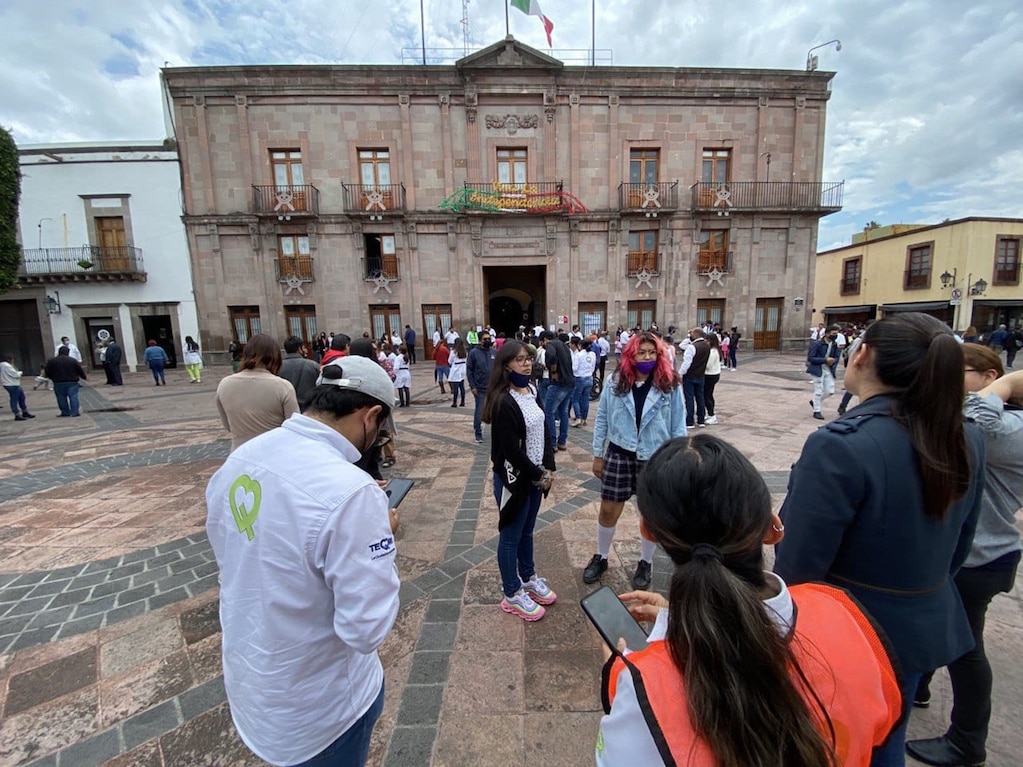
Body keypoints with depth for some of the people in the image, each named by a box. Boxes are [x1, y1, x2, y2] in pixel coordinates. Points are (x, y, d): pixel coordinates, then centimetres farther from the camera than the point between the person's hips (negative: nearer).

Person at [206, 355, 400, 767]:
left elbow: (229, 554, 6)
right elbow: (367, 628, -28)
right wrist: (382, 537, -15)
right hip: (315, 705, -5)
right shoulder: (351, 491, -36)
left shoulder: (238, 458, -10)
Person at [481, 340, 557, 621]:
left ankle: (528, 577, 43)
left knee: (527, 530, 23)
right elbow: (511, 449, -22)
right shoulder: (503, 401, -21)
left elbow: (544, 431, 7)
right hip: (514, 478, -7)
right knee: (511, 535, 10)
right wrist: (539, 475, -12)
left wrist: (548, 468, -1)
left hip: (536, 475, 7)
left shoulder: (531, 391, 3)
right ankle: (512, 594, 28)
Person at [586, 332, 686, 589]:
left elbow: (678, 426, -3)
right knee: (608, 510, 10)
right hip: (619, 454, 1)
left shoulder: (670, 385, -9)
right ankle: (600, 557, 34)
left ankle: (646, 563, 38)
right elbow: (602, 419, 0)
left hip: (655, 458, 0)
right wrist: (598, 455, 2)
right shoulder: (615, 382, -7)